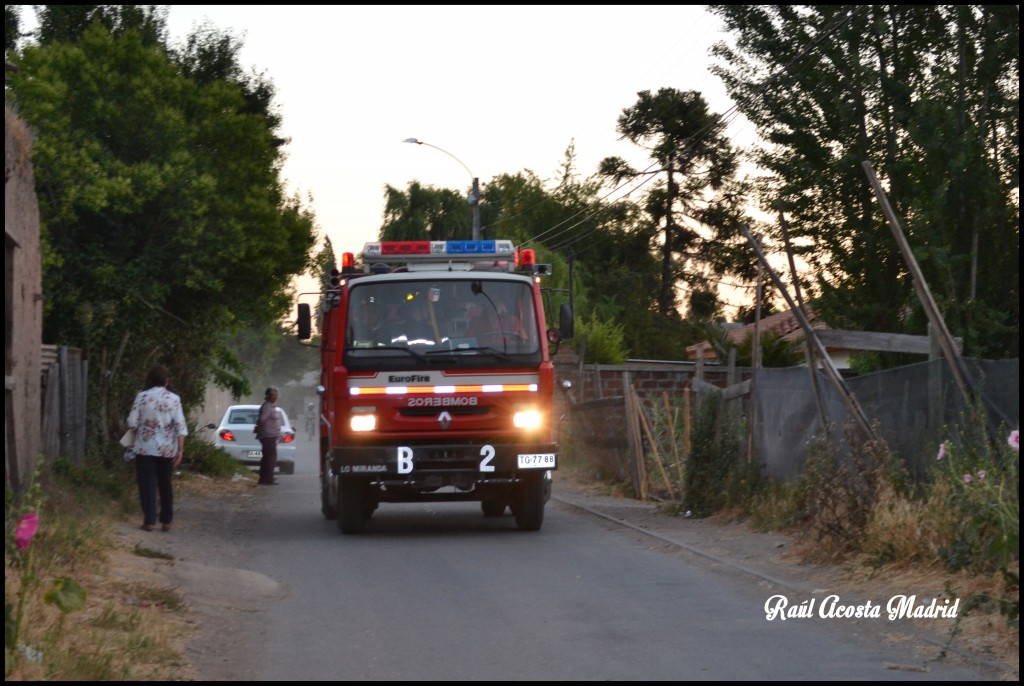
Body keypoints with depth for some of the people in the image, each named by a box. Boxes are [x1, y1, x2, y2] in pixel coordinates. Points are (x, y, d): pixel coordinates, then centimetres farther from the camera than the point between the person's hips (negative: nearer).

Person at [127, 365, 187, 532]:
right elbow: (180, 425, -6)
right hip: (167, 449, 2)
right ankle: (166, 521, 15)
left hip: (146, 447, -2)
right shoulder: (173, 398, -3)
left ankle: (149, 521, -5)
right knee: (165, 484, 14)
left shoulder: (142, 396, -6)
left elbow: (132, 422, -4)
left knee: (148, 484, 2)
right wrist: (180, 449, -4)